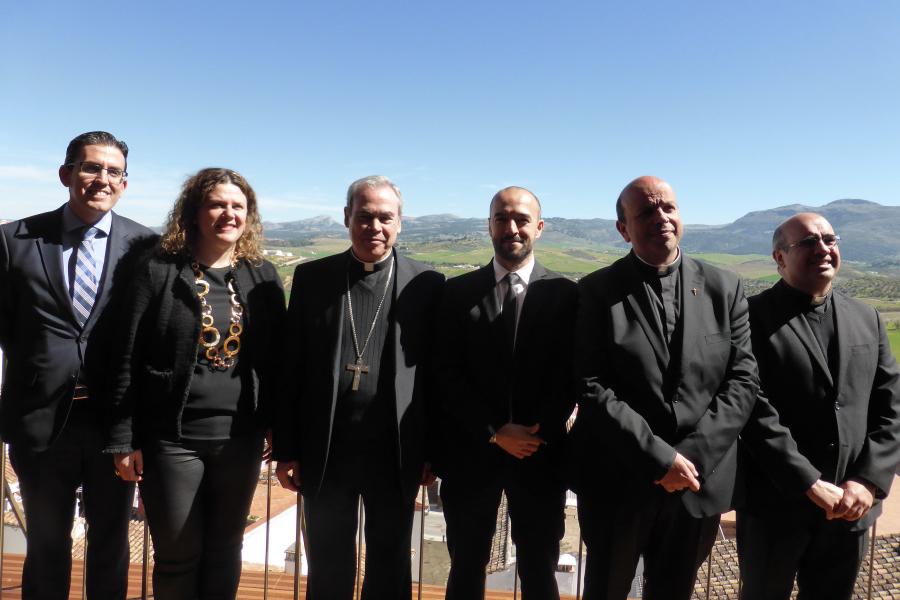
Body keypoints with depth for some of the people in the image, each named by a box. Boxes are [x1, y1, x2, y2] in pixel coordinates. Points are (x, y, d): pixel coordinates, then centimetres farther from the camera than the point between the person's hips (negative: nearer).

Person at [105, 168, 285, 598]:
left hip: (241, 440, 2)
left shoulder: (263, 278, 3)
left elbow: (276, 362, 4)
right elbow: (128, 360, -4)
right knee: (176, 556, 11)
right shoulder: (160, 270, -5)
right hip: (172, 440, -2)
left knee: (224, 552, 17)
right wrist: (123, 440, -6)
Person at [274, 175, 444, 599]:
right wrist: (286, 449, 1)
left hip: (396, 453, -1)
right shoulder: (311, 278, 1)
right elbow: (291, 369, 2)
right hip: (326, 451, 1)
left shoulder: (426, 285, -2)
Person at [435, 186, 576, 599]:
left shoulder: (565, 293, 0)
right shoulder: (458, 292, 1)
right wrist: (495, 432, -11)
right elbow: (449, 376, -3)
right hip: (472, 452, 1)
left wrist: (539, 433, -13)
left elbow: (569, 376, -2)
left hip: (540, 455, 0)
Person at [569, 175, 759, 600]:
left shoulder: (724, 288, 2)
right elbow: (590, 389, -13)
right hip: (617, 485, -2)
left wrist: (693, 456, -13)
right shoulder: (596, 292, -6)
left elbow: (743, 381, -2)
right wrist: (660, 459, -18)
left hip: (700, 483, 2)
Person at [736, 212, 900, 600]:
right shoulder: (754, 317, -10)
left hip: (852, 505, 5)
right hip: (776, 502, -4)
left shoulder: (866, 318, 9)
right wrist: (811, 485, -18)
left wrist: (869, 481, -6)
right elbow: (755, 411, -16)